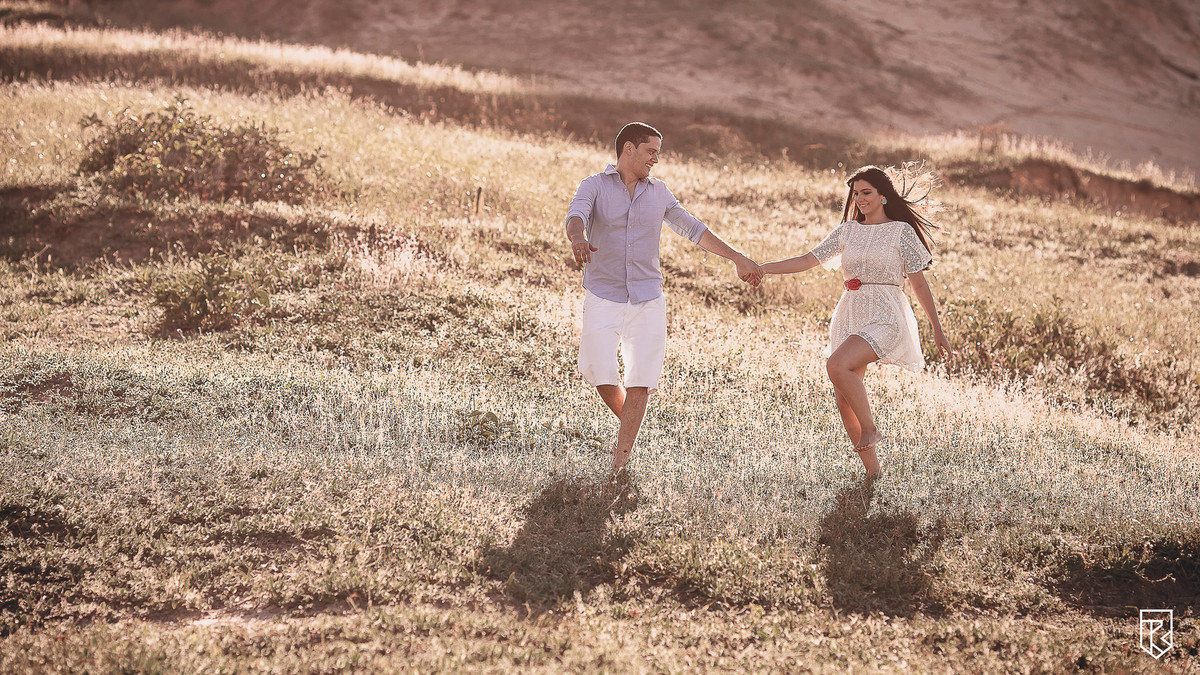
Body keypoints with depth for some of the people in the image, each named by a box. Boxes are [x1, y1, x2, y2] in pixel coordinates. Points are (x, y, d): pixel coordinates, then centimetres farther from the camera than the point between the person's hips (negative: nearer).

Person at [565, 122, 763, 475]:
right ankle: (628, 421, 19)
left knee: (640, 384, -4)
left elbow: (693, 229, 17)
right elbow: (576, 216, -22)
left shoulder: (658, 192, 10)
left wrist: (739, 259, 13)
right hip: (603, 299, -3)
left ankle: (620, 464, 2)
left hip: (647, 301, 3)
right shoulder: (594, 186, -2)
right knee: (600, 374, -13)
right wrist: (578, 239, -47)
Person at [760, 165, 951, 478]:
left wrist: (937, 330, 3)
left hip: (885, 317, -6)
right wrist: (761, 268, -1)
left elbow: (919, 283, 2)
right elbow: (808, 260, 9)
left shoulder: (901, 231, 0)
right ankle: (872, 471, 11)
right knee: (843, 400, 0)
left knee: (837, 365, -30)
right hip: (850, 316, 6)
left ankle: (870, 429, -12)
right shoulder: (847, 231, 12)